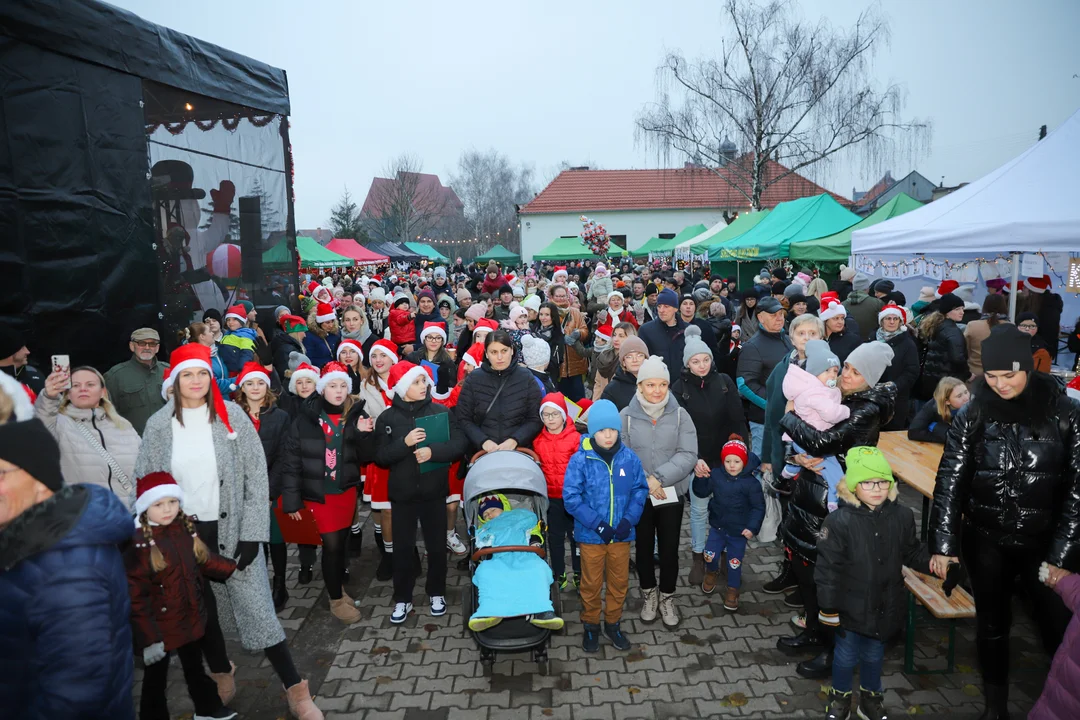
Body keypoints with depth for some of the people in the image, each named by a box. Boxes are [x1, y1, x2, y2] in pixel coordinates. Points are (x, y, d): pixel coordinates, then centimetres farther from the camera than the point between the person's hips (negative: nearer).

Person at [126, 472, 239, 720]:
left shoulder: (185, 528, -5)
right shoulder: (138, 543, -24)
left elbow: (204, 559, 12)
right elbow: (135, 596, -22)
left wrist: (233, 569, 6)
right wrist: (149, 638, -23)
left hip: (191, 618, 7)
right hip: (159, 626, -6)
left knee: (195, 668, 27)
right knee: (155, 680, 14)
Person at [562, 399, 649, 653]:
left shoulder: (629, 458, -8)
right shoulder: (580, 460, -15)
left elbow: (640, 490, 0)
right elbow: (571, 497, -14)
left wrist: (629, 519, -13)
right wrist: (597, 524, -19)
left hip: (622, 534, 2)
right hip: (590, 535, -2)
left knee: (619, 582, 18)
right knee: (591, 583, 15)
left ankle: (613, 624, 40)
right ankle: (590, 626, 36)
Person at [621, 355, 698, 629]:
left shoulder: (680, 415, -5)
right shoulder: (625, 416, -8)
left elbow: (688, 455, -12)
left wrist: (659, 477, -21)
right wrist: (644, 482, -17)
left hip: (672, 494, 0)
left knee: (669, 549, 9)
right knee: (643, 547, 14)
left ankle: (667, 598, 32)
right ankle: (649, 594, 37)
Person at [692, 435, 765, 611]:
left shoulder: (751, 483, -18)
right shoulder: (716, 475, -10)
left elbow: (758, 507, -12)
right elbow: (701, 493, 1)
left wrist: (752, 527, -20)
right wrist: (700, 478, -16)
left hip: (739, 531, -2)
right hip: (717, 527, 3)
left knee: (734, 562, 10)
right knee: (710, 556, 6)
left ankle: (733, 590, 34)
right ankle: (712, 573, 41)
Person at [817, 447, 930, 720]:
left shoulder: (902, 516, -10)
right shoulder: (840, 521, -23)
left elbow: (912, 553, 7)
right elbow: (828, 568, -17)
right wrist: (829, 608, -13)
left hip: (885, 605, 3)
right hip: (851, 606, -3)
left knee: (874, 655, 24)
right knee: (846, 655, 16)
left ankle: (871, 698, 47)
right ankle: (841, 698, 41)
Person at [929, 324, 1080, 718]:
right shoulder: (972, 416, -6)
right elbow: (950, 481, -5)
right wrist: (943, 544, -8)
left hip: (1046, 543, -1)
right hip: (986, 542, 1)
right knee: (992, 626, 14)